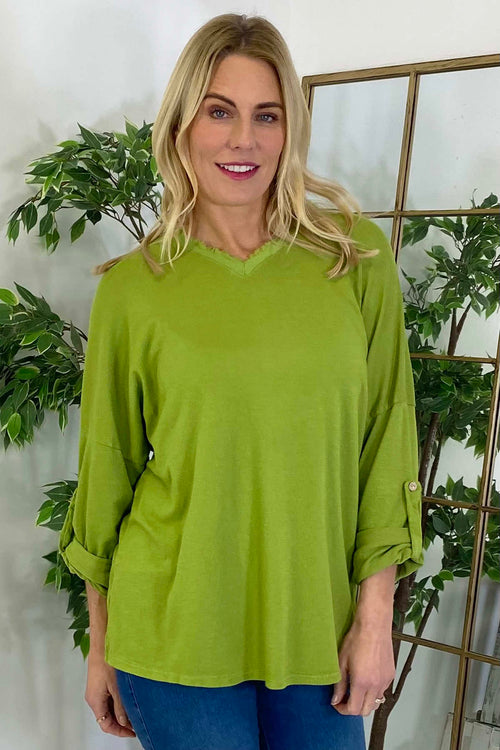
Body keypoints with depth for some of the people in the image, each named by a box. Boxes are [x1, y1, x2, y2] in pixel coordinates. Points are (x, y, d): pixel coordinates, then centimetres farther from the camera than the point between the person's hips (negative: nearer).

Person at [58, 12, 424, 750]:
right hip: (175, 631, -1)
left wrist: (375, 616, -3)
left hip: (318, 623, 2)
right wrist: (100, 647, 7)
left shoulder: (358, 256, -5)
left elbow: (387, 441, -2)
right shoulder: (132, 288, -6)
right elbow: (106, 471, 1)